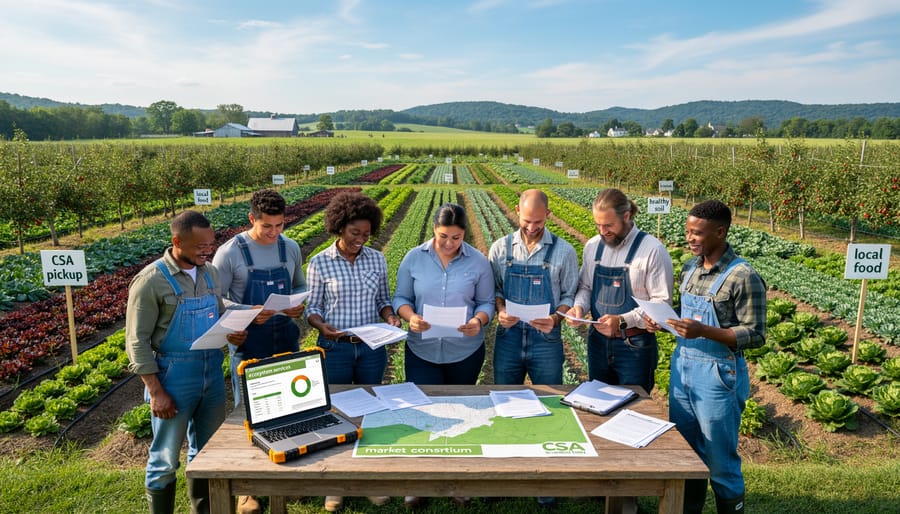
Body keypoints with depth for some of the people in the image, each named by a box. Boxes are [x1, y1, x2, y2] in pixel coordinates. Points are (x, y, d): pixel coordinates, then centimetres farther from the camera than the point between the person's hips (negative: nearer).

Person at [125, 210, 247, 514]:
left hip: (213, 373, 6)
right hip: (173, 377, -6)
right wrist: (156, 392, -16)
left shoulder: (210, 273, 4)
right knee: (166, 459, 9)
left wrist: (232, 333, -7)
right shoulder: (151, 281, -15)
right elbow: (137, 342, -13)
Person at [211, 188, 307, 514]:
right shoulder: (230, 253, -12)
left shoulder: (291, 248, 1)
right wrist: (247, 312, -27)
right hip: (249, 343, -4)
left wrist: (300, 305, -10)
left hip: (286, 338, 4)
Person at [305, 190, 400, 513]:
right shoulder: (319, 263, -8)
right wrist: (322, 326, -24)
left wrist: (390, 317, -12)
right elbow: (312, 308, -4)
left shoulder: (377, 259, 0)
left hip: (372, 348, 3)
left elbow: (383, 299, 8)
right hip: (335, 349, -2)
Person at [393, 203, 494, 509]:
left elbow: (487, 302, -2)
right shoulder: (413, 258, -4)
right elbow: (400, 298, 0)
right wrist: (410, 317, -21)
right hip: (422, 351, 0)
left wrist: (479, 321, -23)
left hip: (465, 353, 0)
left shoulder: (478, 262, -6)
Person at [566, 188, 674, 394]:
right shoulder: (592, 246, 4)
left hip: (635, 346, -5)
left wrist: (622, 321, -24)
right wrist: (579, 306, -8)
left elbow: (662, 303, -15)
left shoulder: (652, 250, -13)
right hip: (598, 341, 5)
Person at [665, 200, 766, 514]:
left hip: (718, 377, -7)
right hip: (682, 370, 7)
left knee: (719, 460, 8)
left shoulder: (744, 278, -16)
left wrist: (704, 332, -27)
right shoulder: (689, 268, 5)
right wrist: (663, 320, -4)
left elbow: (755, 336, -15)